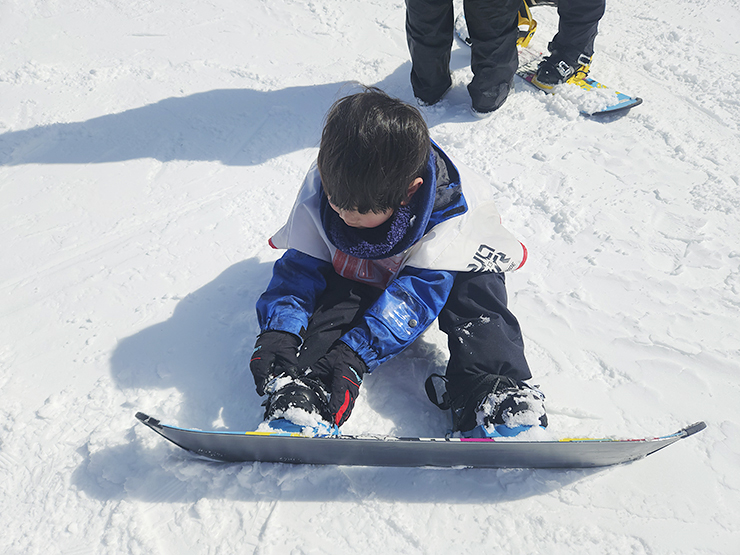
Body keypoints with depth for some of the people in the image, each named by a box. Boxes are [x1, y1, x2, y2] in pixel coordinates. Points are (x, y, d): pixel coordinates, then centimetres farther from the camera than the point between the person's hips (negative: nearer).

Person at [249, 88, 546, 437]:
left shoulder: (450, 207, -36)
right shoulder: (321, 190, -27)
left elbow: (418, 290, -37)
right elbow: (303, 265, -19)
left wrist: (356, 351, -46)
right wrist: (279, 329, -35)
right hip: (358, 275, 3)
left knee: (475, 293, -30)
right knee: (330, 303, -27)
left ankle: (493, 395, -36)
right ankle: (300, 387, -34)